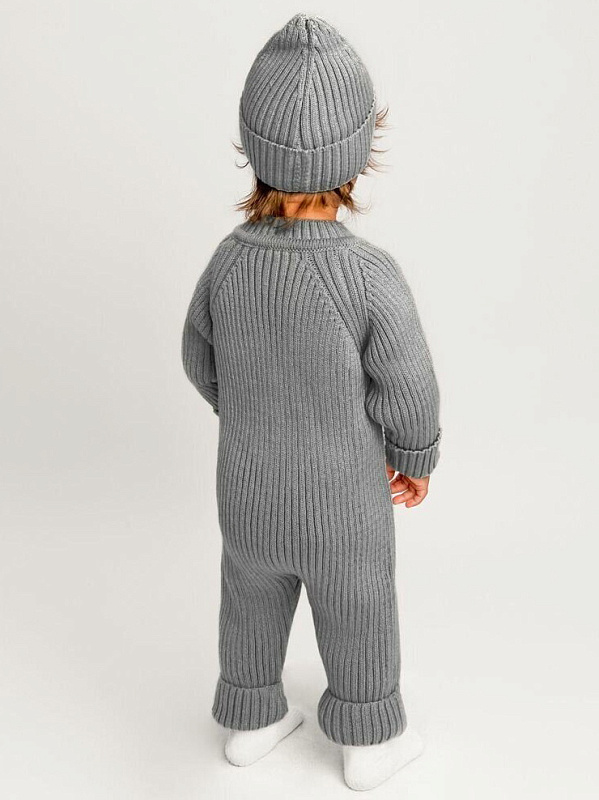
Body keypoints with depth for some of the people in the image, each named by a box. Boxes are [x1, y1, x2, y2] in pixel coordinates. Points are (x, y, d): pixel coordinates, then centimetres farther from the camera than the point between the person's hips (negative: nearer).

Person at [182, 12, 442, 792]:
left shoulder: (229, 260, -17)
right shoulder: (373, 276, -30)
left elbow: (204, 362, -1)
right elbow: (407, 394, -19)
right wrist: (417, 461, 2)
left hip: (249, 492, 3)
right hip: (343, 505, -3)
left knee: (253, 607, 26)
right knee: (359, 619, 21)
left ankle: (252, 721, 47)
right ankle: (370, 744, 43)